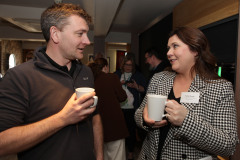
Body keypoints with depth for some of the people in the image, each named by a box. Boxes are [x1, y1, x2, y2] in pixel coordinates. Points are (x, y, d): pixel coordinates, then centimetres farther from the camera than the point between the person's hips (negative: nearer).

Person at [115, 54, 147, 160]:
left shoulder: (138, 75, 7)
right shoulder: (117, 74, 10)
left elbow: (144, 89, 4)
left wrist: (136, 86, -13)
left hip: (132, 108, -1)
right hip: (119, 107, 1)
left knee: (131, 129, 2)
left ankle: (130, 151, 20)